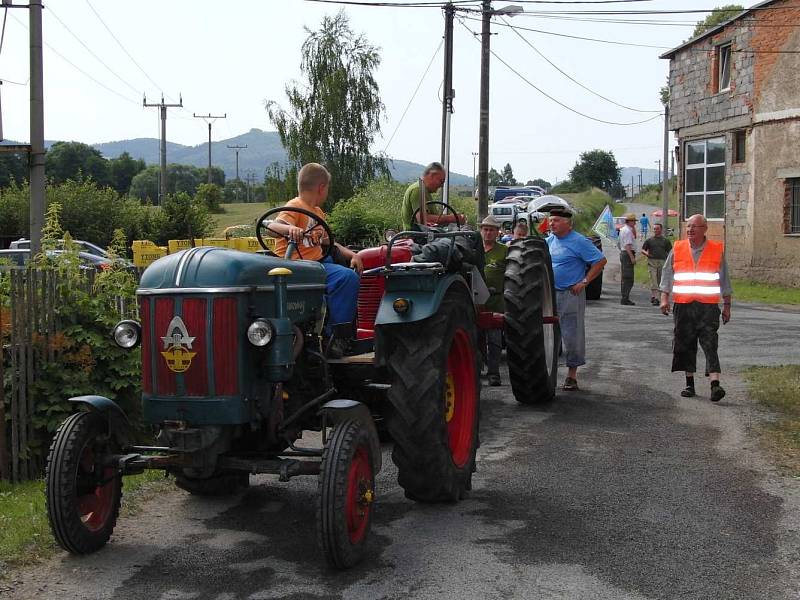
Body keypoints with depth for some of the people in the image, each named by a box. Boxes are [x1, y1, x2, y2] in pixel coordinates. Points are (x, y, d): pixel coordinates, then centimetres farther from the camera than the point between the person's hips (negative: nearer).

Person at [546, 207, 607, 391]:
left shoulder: (579, 242, -9)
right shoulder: (549, 240, 10)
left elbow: (600, 261, -10)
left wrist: (584, 282, -13)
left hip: (571, 295, -6)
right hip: (549, 295, 6)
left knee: (572, 336, -1)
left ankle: (572, 375, 8)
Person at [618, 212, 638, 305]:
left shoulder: (623, 229, 17)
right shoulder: (627, 231, -16)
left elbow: (634, 237, 31)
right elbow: (627, 245, -23)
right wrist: (632, 257, -25)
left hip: (623, 253, 11)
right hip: (628, 254, -11)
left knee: (625, 277, 15)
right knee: (628, 278, -12)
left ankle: (624, 297, 20)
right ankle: (625, 299, -14)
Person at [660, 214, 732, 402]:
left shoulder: (717, 250, 5)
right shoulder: (677, 249, 8)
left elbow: (724, 280, 10)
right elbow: (667, 275, 11)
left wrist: (727, 305, 9)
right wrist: (664, 298, 1)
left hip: (708, 306, -2)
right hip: (683, 306, 2)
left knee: (710, 344, -11)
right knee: (685, 344, 5)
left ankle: (715, 385, -18)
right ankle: (690, 384, 16)